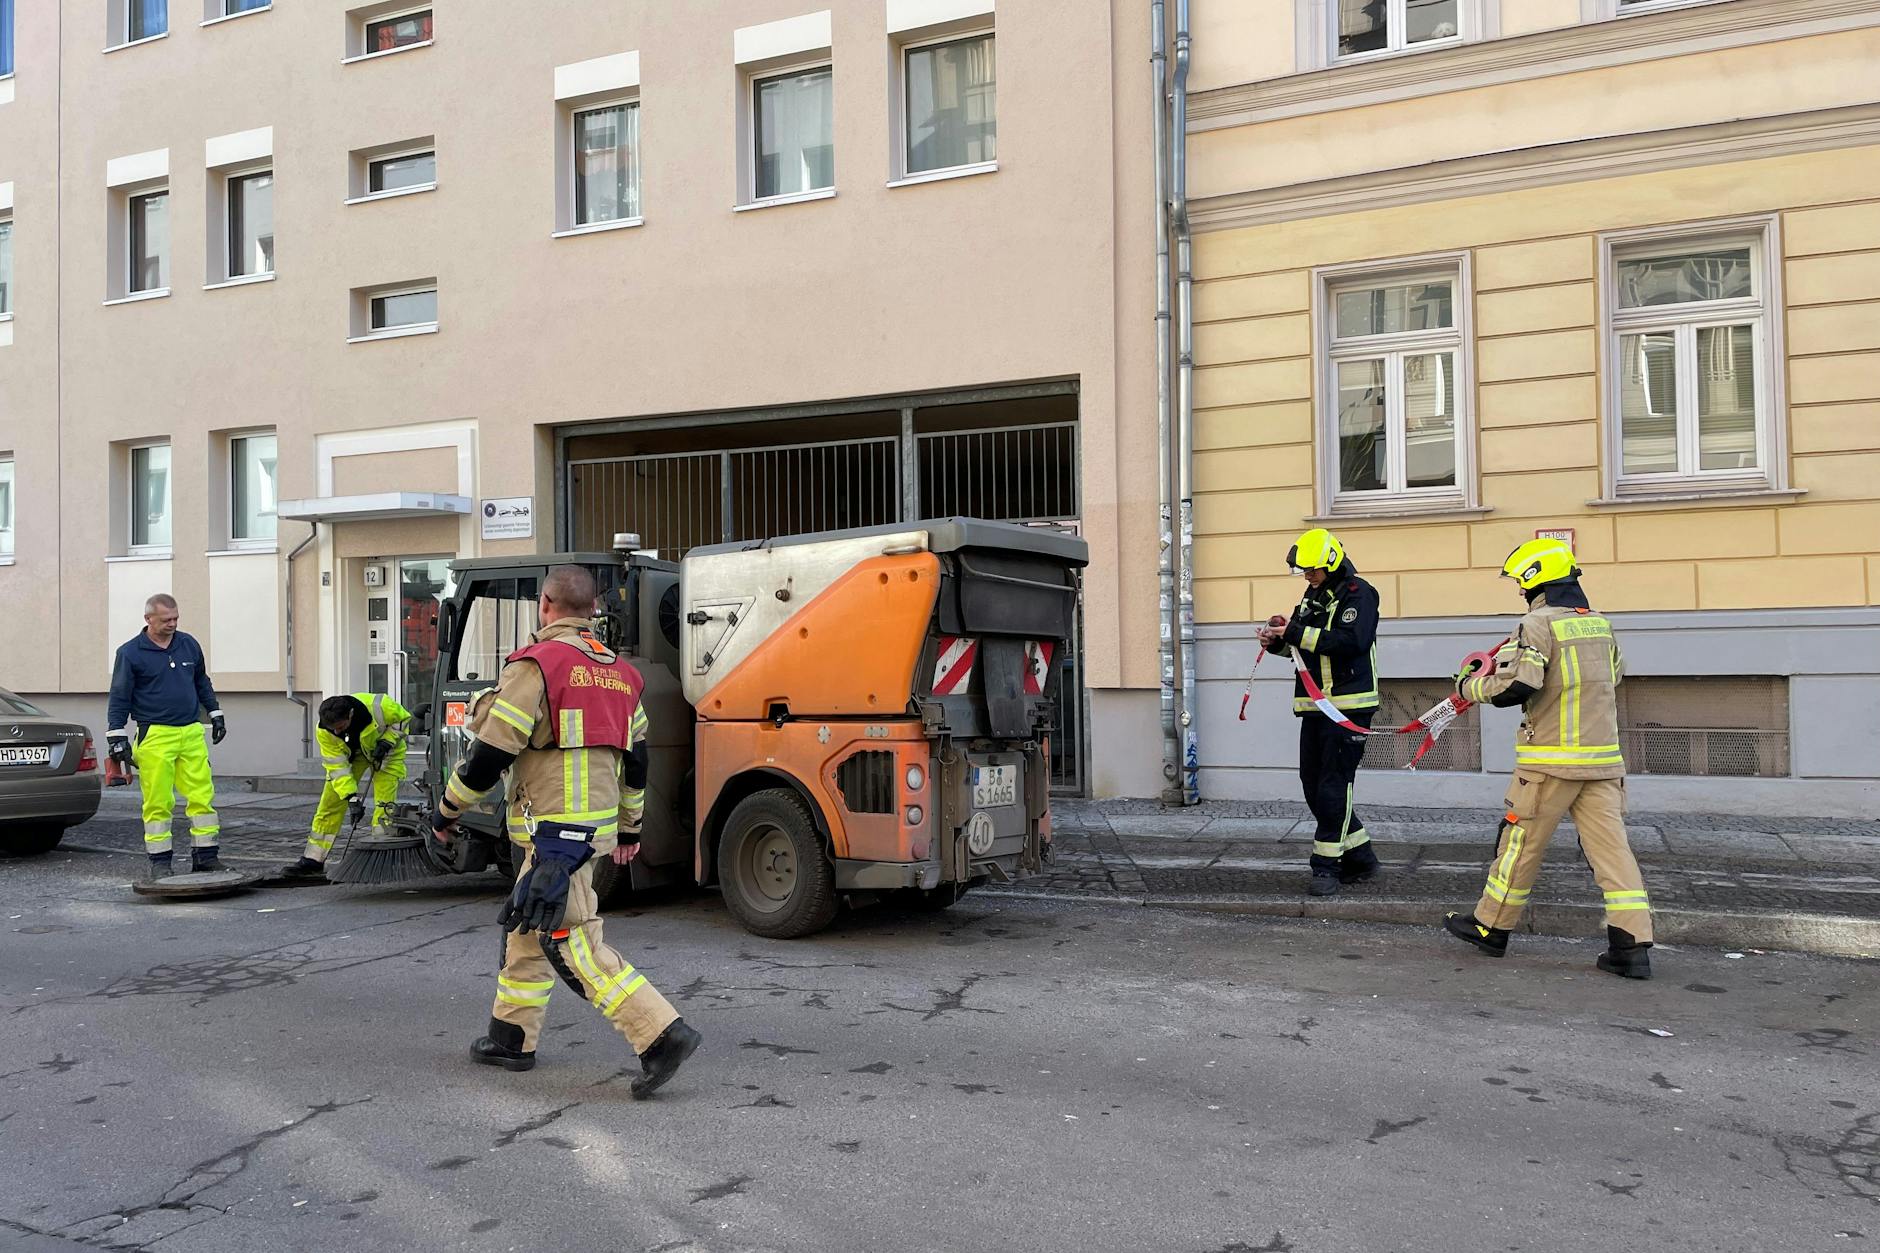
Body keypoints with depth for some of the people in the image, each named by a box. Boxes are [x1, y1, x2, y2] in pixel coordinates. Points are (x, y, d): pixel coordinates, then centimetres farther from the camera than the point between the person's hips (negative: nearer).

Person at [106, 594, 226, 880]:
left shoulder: (189, 644, 11)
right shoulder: (129, 653, -2)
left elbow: (202, 682, 24)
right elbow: (119, 699, 0)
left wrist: (215, 714, 24)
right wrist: (117, 738, -3)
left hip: (192, 733, 4)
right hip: (155, 736, -4)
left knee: (202, 796, 1)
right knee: (158, 802, -1)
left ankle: (206, 856, 8)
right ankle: (160, 860, 9)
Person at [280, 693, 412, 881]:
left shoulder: (378, 706, -37)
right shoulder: (324, 732, -27)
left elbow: (403, 717, -16)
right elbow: (337, 767, -24)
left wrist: (387, 741, -28)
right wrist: (352, 798, -32)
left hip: (384, 751, -2)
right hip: (349, 753, 2)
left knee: (384, 805, -16)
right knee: (330, 803, -4)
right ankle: (313, 860, 4)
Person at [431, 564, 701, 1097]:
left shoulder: (536, 664, -12)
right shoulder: (619, 673, 13)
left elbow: (491, 753, -12)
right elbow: (635, 758, 19)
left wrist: (447, 809, 2)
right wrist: (629, 827, 29)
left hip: (555, 830, -9)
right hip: (597, 826, 9)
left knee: (570, 942, -8)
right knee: (527, 927, 21)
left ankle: (663, 1034, -15)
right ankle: (511, 1038, 30)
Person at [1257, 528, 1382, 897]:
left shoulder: (1357, 594, -9)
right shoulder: (1313, 596, 18)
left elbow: (1351, 641, -24)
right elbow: (1302, 643, 23)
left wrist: (1297, 633, -24)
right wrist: (1277, 641, 1)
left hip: (1348, 706, -9)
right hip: (1314, 707, 9)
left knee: (1334, 786, -7)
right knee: (1313, 784, 9)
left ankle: (1327, 866, -1)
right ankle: (1360, 858, 21)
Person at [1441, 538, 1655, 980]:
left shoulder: (1539, 624, -11)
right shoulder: (1600, 625, 12)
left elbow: (1517, 686, -20)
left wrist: (1470, 687, -5)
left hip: (1551, 760, -6)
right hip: (1603, 759, 6)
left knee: (1521, 844, 5)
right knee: (1611, 847, 3)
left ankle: (1490, 927, 18)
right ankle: (1632, 946, -1)